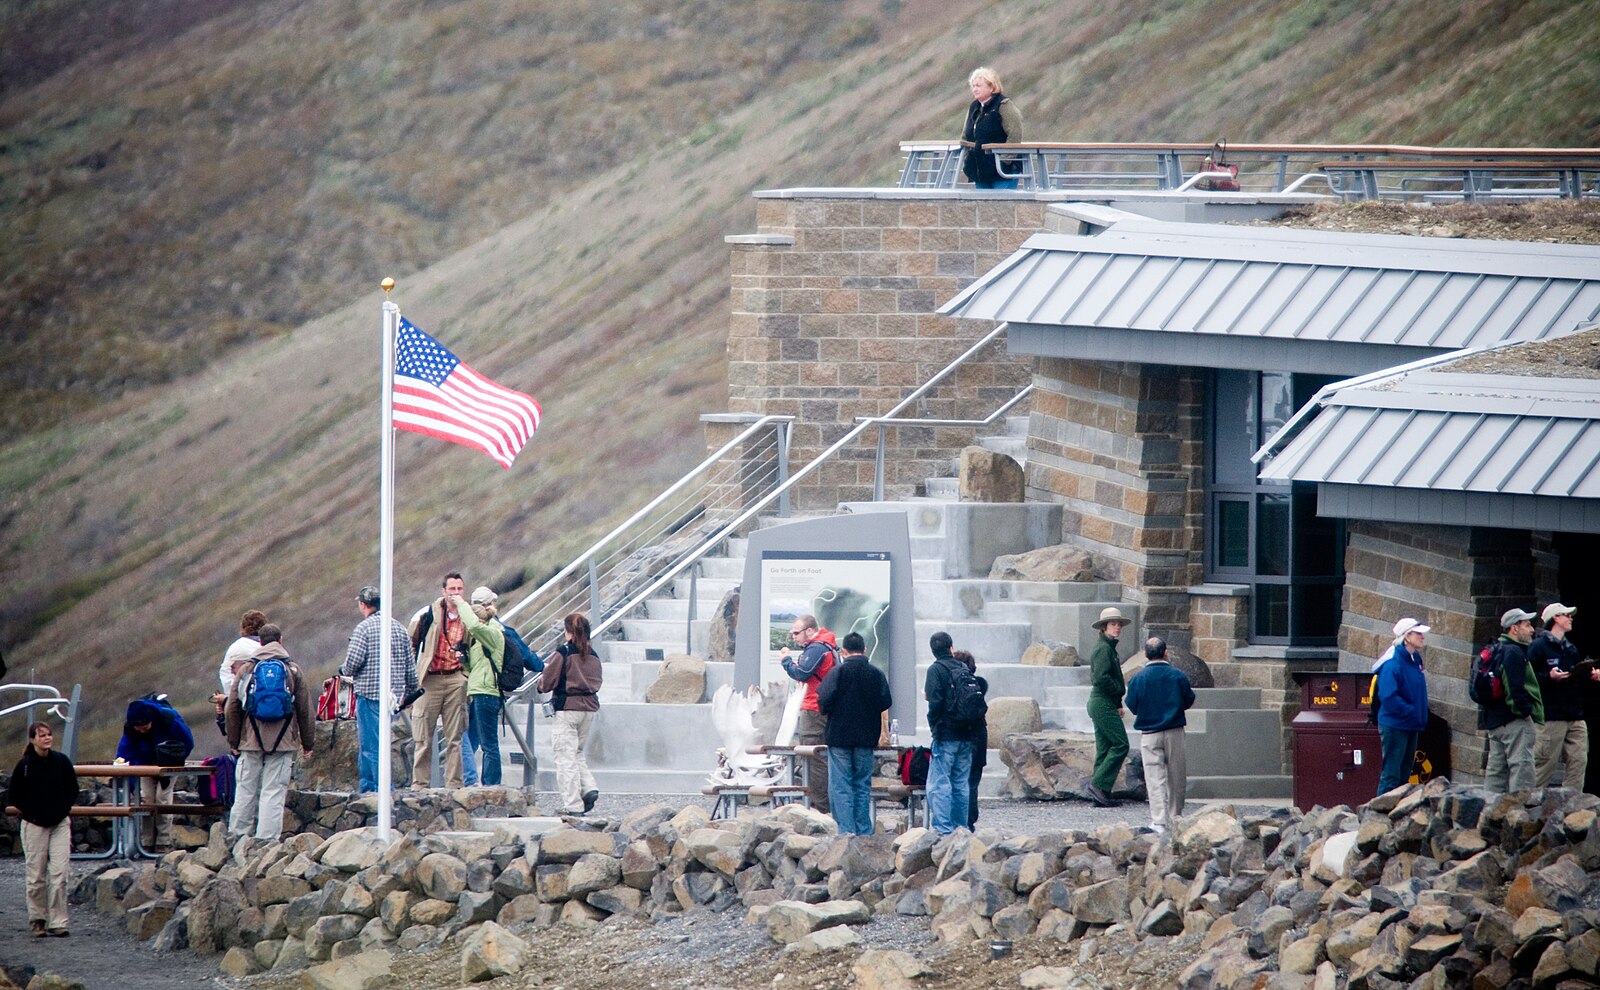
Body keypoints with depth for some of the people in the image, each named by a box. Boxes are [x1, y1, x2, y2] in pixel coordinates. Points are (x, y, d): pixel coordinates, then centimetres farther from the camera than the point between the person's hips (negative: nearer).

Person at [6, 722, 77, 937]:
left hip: (60, 823, 1)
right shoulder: (24, 765, -4)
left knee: (59, 874, -7)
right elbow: (14, 797, 3)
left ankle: (57, 922, -5)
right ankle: (37, 919, 16)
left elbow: (73, 790, 12)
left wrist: (64, 811, 2)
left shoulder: (61, 762, 2)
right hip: (34, 826, -1)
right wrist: (31, 813, -3)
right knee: (36, 875, 2)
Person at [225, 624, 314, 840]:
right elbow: (305, 710, 5)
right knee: (274, 791, -2)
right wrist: (307, 743, 13)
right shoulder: (293, 670, 3)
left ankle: (237, 835, 8)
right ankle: (267, 838, -7)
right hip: (283, 741, -1)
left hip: (251, 741, 1)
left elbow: (233, 708, 5)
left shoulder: (247, 669, 5)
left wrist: (234, 741, 13)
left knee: (246, 790, 8)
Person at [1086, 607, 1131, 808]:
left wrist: (1118, 705, 17)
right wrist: (1121, 689, -10)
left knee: (1104, 749, 8)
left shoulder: (1109, 647, 19)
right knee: (1120, 744, -11)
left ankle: (1100, 796, 8)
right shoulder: (1103, 648, -13)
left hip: (1105, 704, 10)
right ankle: (1099, 784, -13)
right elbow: (1101, 678, -23)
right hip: (1103, 703, -10)